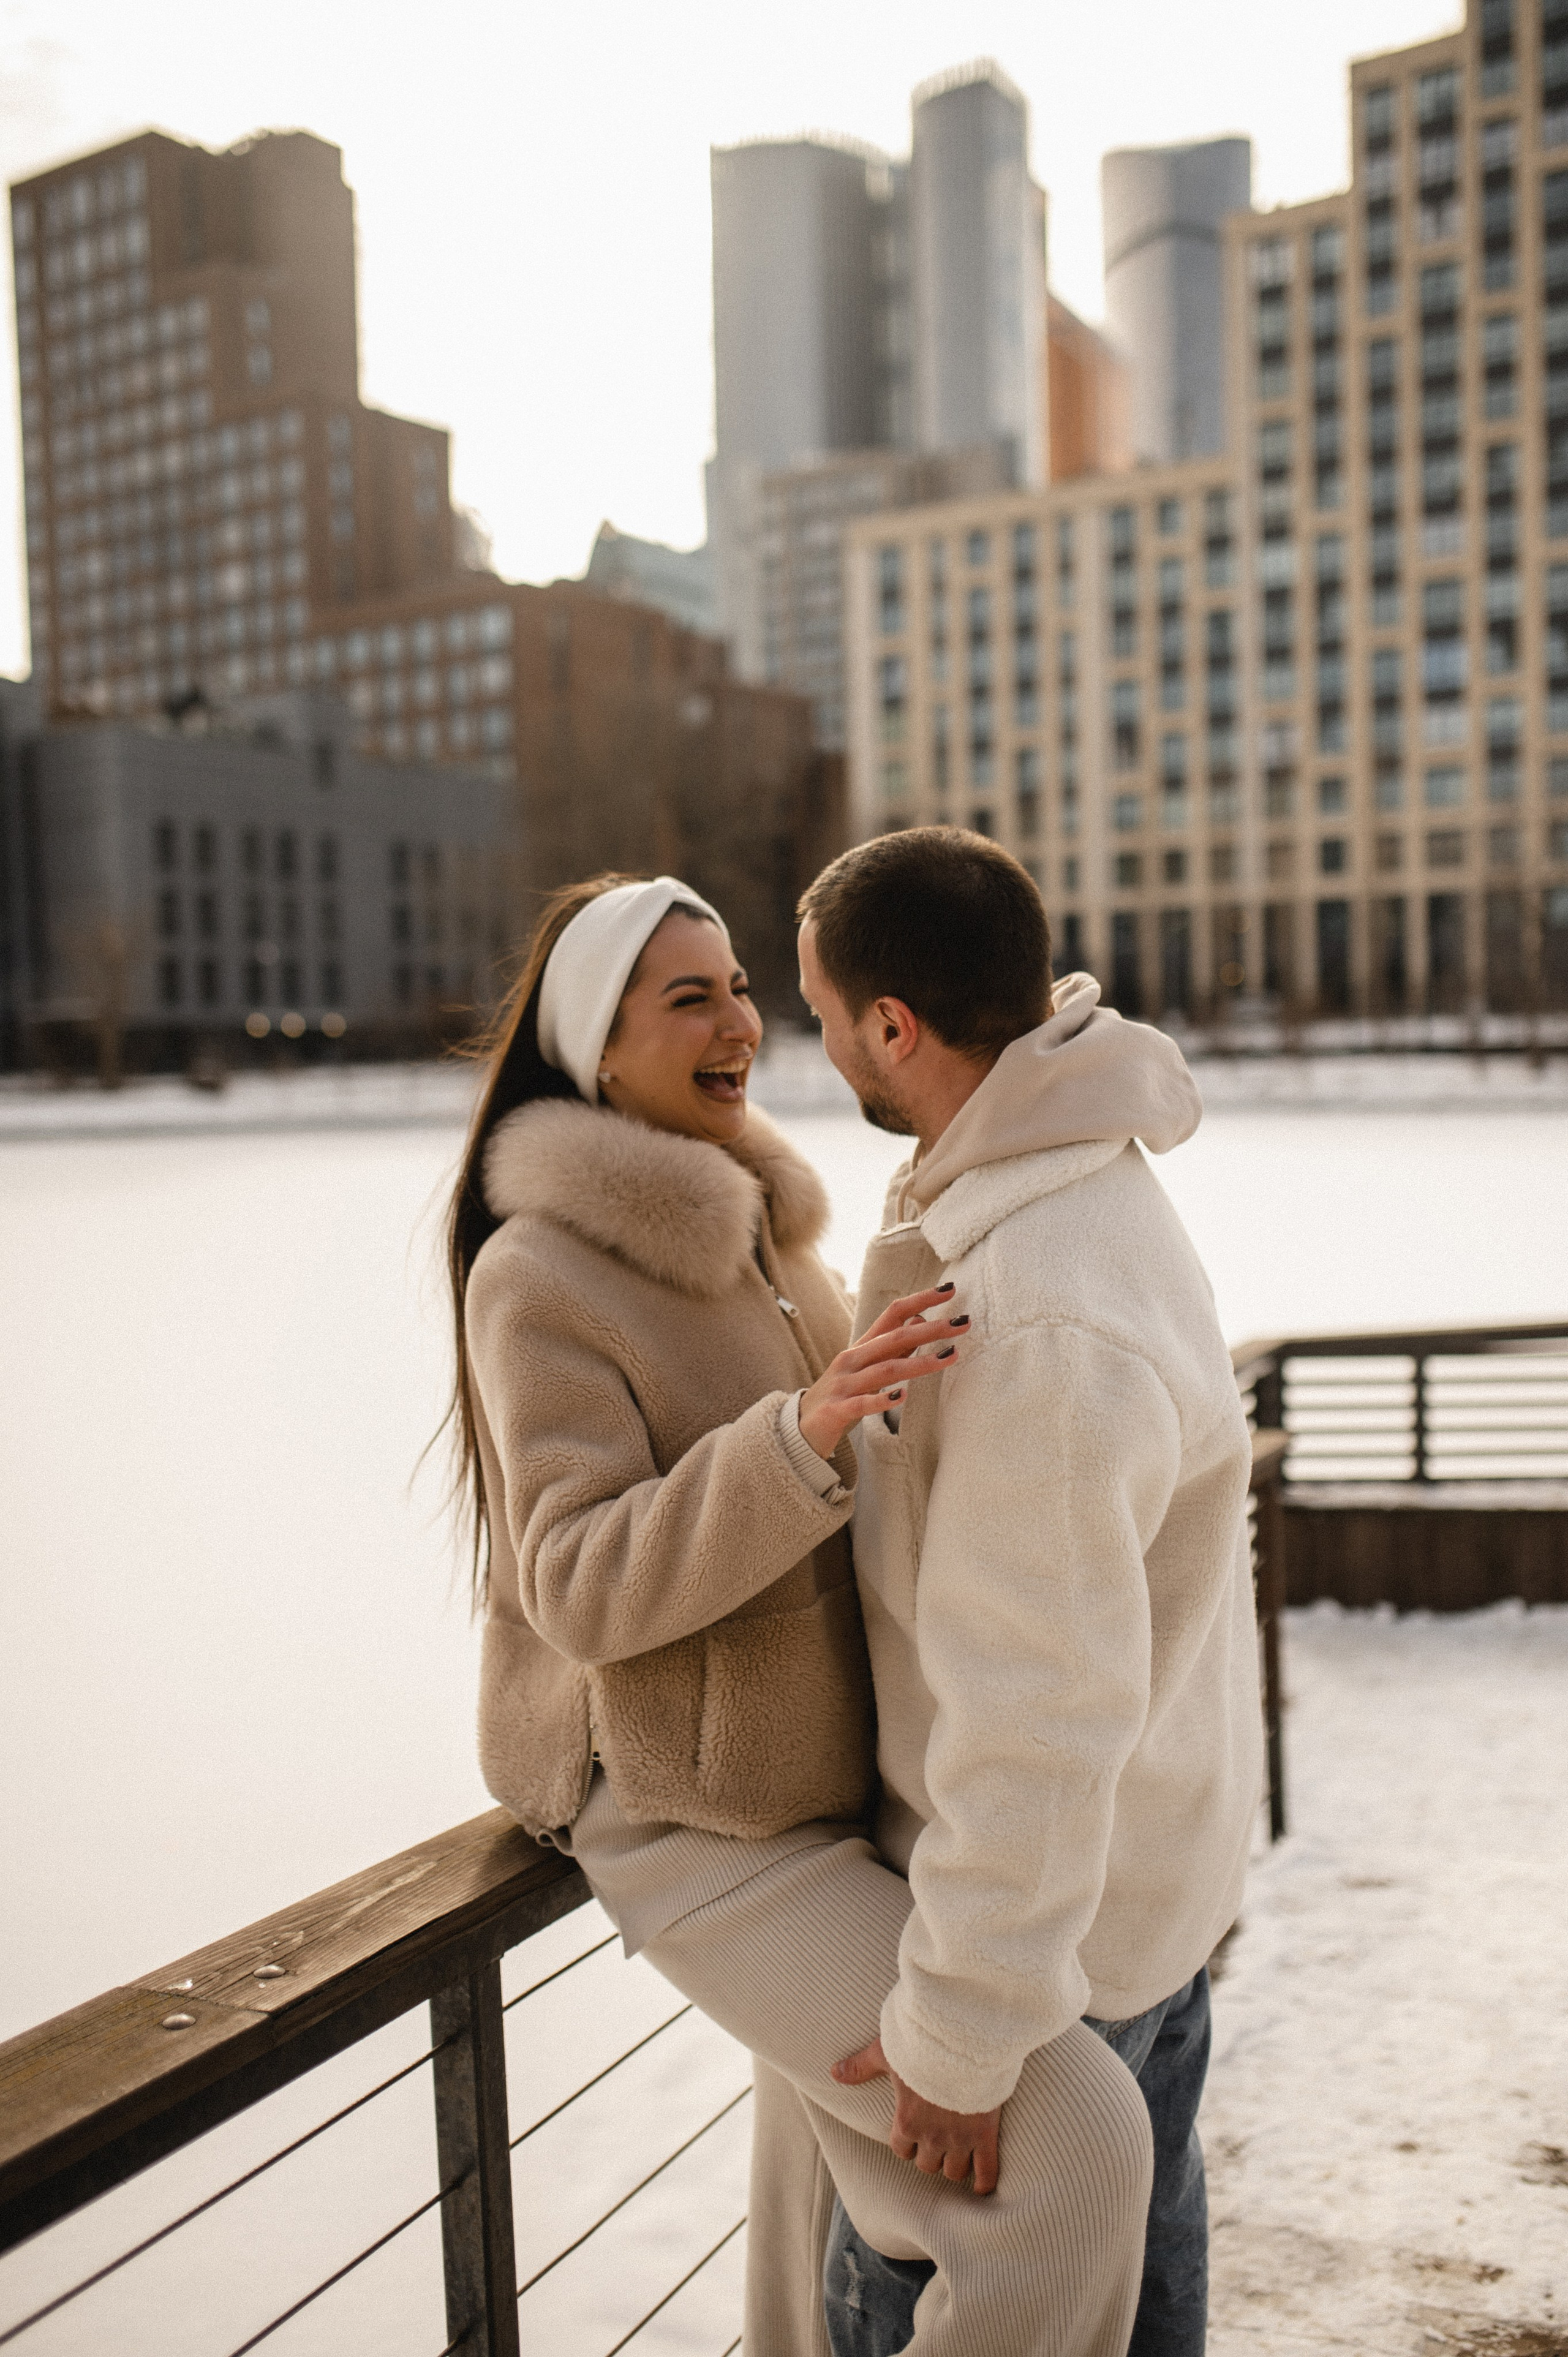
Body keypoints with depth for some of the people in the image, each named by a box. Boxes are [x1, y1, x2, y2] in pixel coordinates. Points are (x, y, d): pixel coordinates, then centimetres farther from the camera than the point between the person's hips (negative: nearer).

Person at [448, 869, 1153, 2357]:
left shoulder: (748, 1223, 5)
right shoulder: (538, 1273, -18)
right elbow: (585, 1589, -26)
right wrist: (808, 1435, -38)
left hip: (826, 1775, 8)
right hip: (696, 1826, -8)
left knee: (846, 2127, 25)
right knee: (1075, 2142, -14)